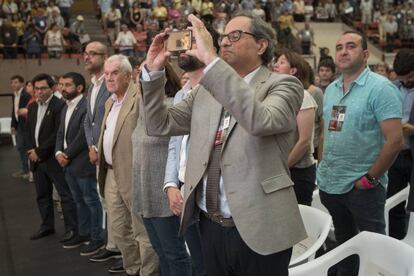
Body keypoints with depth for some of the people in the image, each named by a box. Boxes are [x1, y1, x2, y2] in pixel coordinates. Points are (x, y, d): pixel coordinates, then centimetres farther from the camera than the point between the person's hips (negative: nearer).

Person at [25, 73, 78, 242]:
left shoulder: (59, 105, -12)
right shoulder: (32, 107, 13)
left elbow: (58, 133, -18)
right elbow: (28, 131, 16)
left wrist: (40, 152, -14)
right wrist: (31, 150, 0)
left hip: (54, 159, -8)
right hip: (37, 159, 8)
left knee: (65, 195, 0)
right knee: (42, 195, 16)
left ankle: (71, 228, 8)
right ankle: (47, 226, 29)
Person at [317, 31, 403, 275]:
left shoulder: (380, 88, -13)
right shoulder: (330, 89, 8)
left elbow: (394, 140, -19)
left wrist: (370, 179, -16)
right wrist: (323, 166, 8)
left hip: (363, 188, -6)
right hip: (329, 184, 7)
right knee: (342, 244, 21)